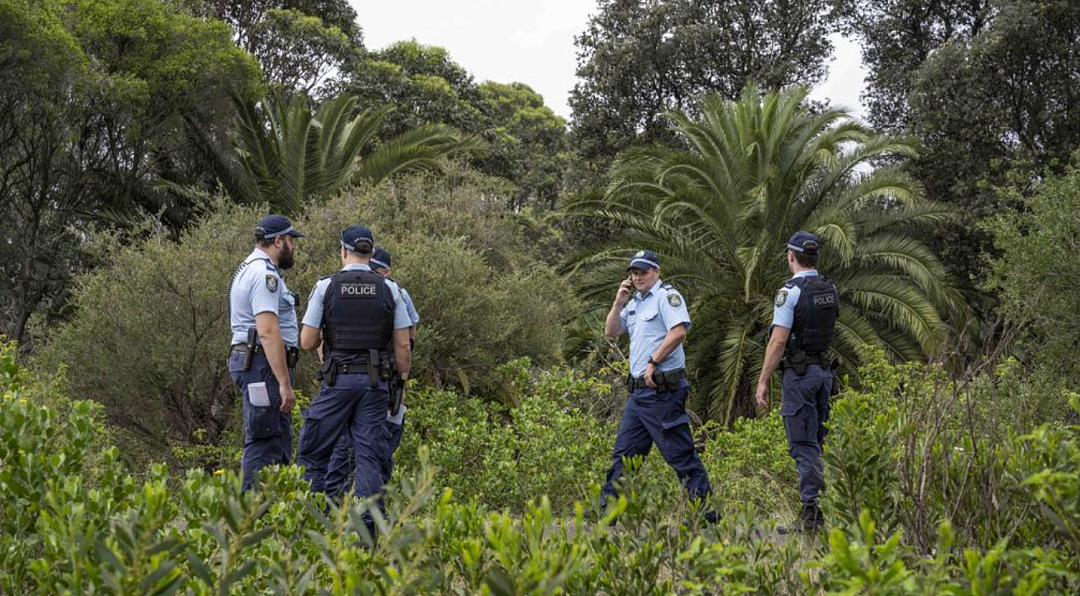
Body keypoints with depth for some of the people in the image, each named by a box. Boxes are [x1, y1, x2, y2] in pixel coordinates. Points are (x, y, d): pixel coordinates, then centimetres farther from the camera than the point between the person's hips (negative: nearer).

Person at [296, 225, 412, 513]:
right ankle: (367, 522, -2)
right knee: (369, 457, 3)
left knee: (313, 452, 7)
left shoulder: (326, 286, -1)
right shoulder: (390, 289, 4)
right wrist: (403, 382, 12)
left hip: (338, 380, -2)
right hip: (376, 381, 2)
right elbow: (402, 344, 2)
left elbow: (307, 342, -2)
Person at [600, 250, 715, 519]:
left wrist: (653, 361, -18)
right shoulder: (634, 303, 20)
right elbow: (610, 332, 20)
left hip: (662, 389, -9)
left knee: (680, 453, -7)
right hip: (638, 390, 9)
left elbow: (679, 331, -20)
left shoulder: (667, 296, -7)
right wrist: (619, 302, 7)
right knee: (624, 452, 11)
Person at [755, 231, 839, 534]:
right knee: (817, 443, 14)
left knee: (803, 445, -6)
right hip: (824, 370, 8)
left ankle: (810, 514, -8)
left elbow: (778, 341, -17)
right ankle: (824, 509, 16)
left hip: (799, 373, -8)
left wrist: (763, 381, -13)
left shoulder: (790, 291, -14)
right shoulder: (830, 289, 9)